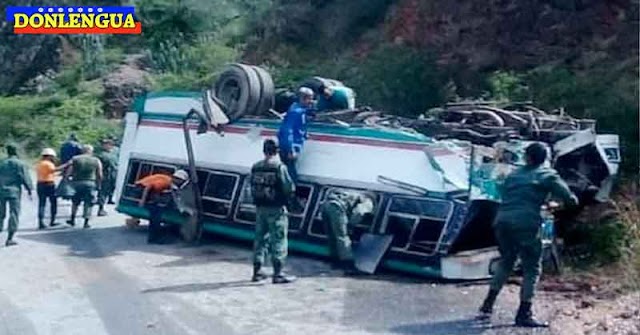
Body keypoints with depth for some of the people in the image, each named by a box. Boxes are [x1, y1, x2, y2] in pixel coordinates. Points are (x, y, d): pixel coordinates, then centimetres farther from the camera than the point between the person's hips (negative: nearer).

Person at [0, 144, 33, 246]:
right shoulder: (20, 164, -4)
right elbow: (25, 178, -5)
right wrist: (29, 190, 3)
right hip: (14, 192, -4)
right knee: (14, 214, 0)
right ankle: (9, 239, -4)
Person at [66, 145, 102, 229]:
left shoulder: (74, 159, 6)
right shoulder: (96, 161, 5)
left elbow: (68, 173, -1)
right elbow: (100, 175, 3)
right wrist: (98, 184, 14)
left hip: (76, 183, 1)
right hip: (90, 184, -1)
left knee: (75, 201, 19)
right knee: (88, 203, 6)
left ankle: (72, 219, 23)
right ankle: (86, 222, 4)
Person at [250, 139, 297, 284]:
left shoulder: (255, 167, 3)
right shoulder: (279, 167, -14)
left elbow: (252, 188, 4)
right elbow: (289, 188, -15)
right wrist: (285, 198, 4)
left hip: (260, 208, 6)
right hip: (276, 209, -6)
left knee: (260, 239, 15)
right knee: (278, 241, 1)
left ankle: (257, 272, 22)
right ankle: (278, 274, 3)